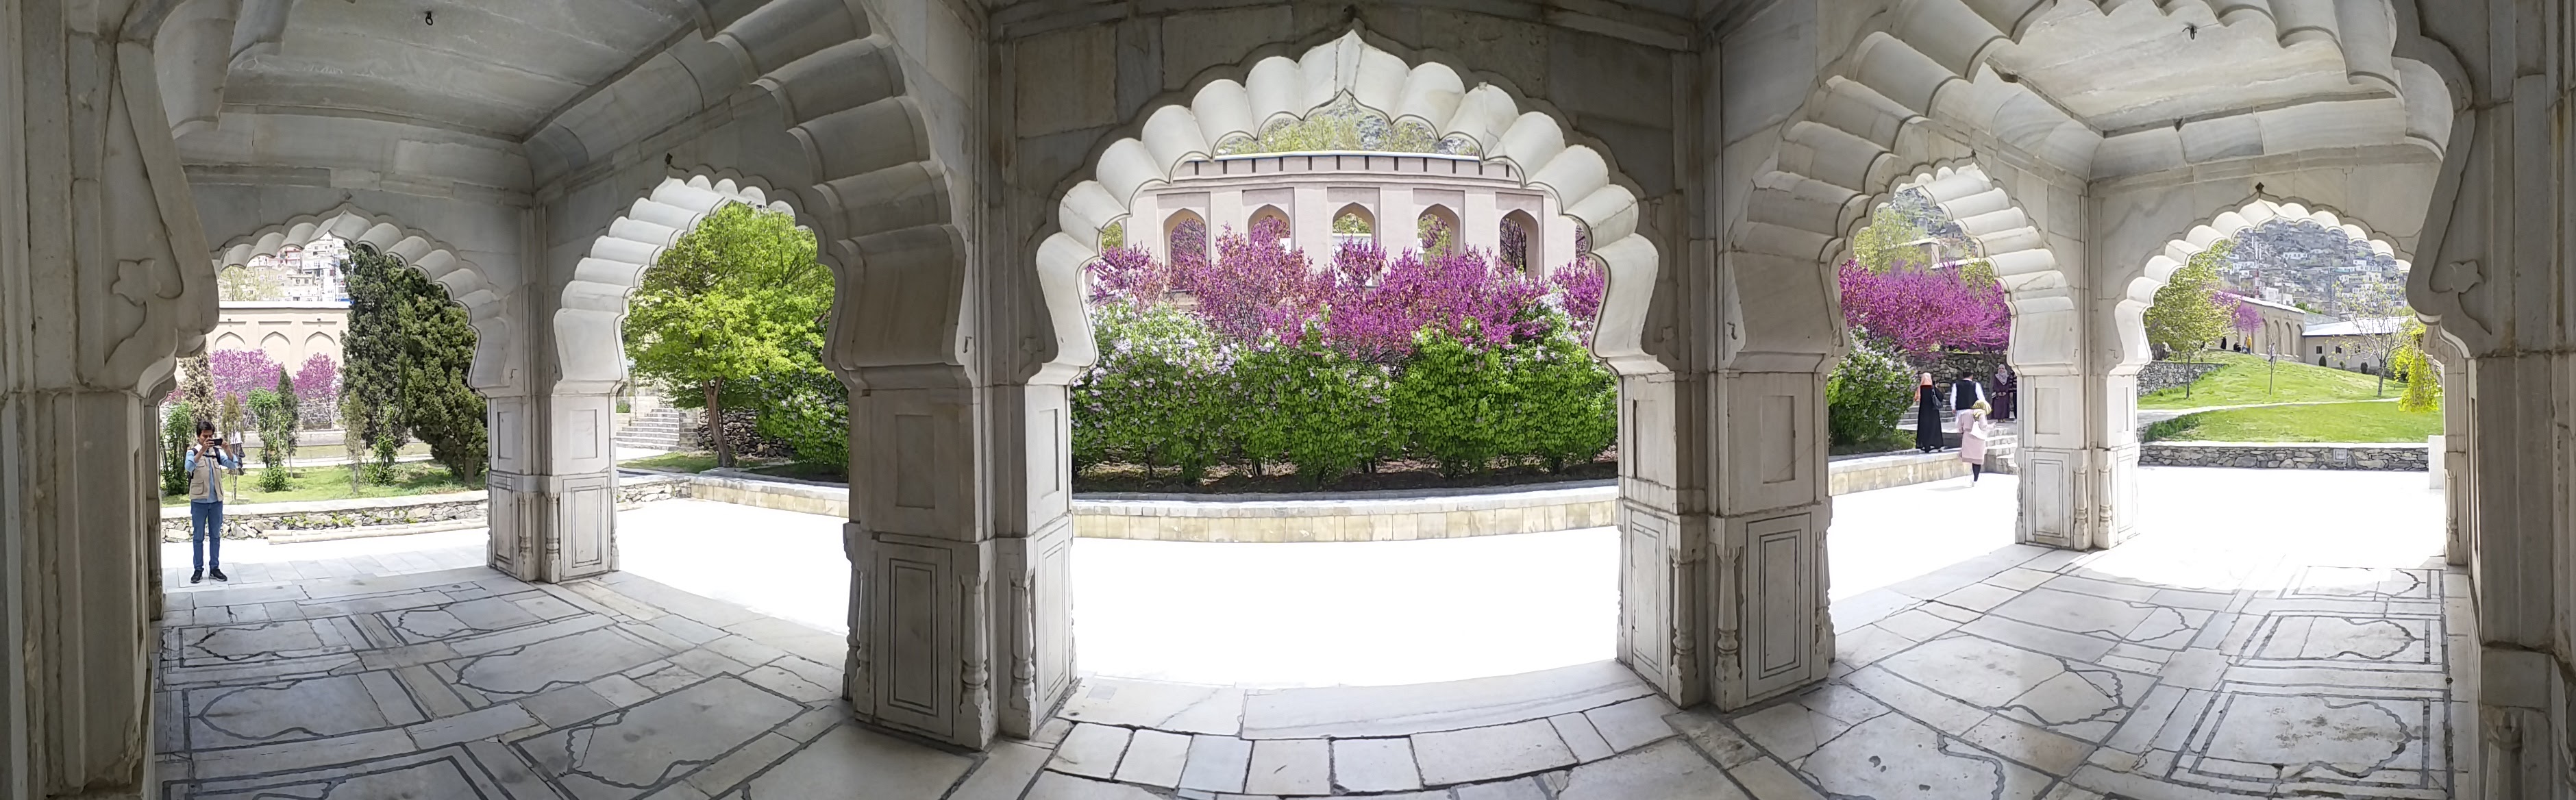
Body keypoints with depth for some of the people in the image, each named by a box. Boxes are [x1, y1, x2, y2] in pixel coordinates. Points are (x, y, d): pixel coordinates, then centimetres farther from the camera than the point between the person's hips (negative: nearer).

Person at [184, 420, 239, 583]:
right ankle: (198, 569, 9)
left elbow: (233, 465, -7)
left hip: (216, 500, 2)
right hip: (199, 501, -2)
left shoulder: (217, 452, 5)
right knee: (198, 537, 4)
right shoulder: (193, 452, -3)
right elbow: (189, 467, -23)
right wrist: (202, 450, -34)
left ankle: (215, 568, 14)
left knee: (215, 536, 8)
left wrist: (227, 449, -23)